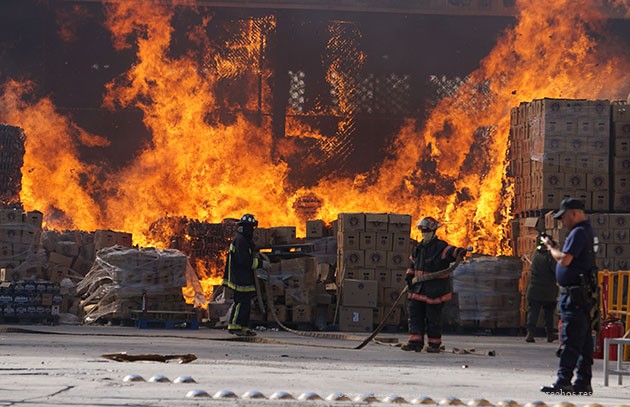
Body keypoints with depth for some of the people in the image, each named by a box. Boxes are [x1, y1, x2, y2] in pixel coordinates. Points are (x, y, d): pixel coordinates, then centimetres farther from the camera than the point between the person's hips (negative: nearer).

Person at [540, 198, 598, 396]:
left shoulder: (578, 233, -14)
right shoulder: (587, 231, 19)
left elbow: (565, 260, -23)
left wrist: (551, 247, -7)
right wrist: (554, 249, 13)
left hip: (575, 296, -10)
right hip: (582, 295, 10)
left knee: (571, 340, -12)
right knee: (584, 340, 10)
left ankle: (563, 382, -14)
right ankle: (583, 383, 13)